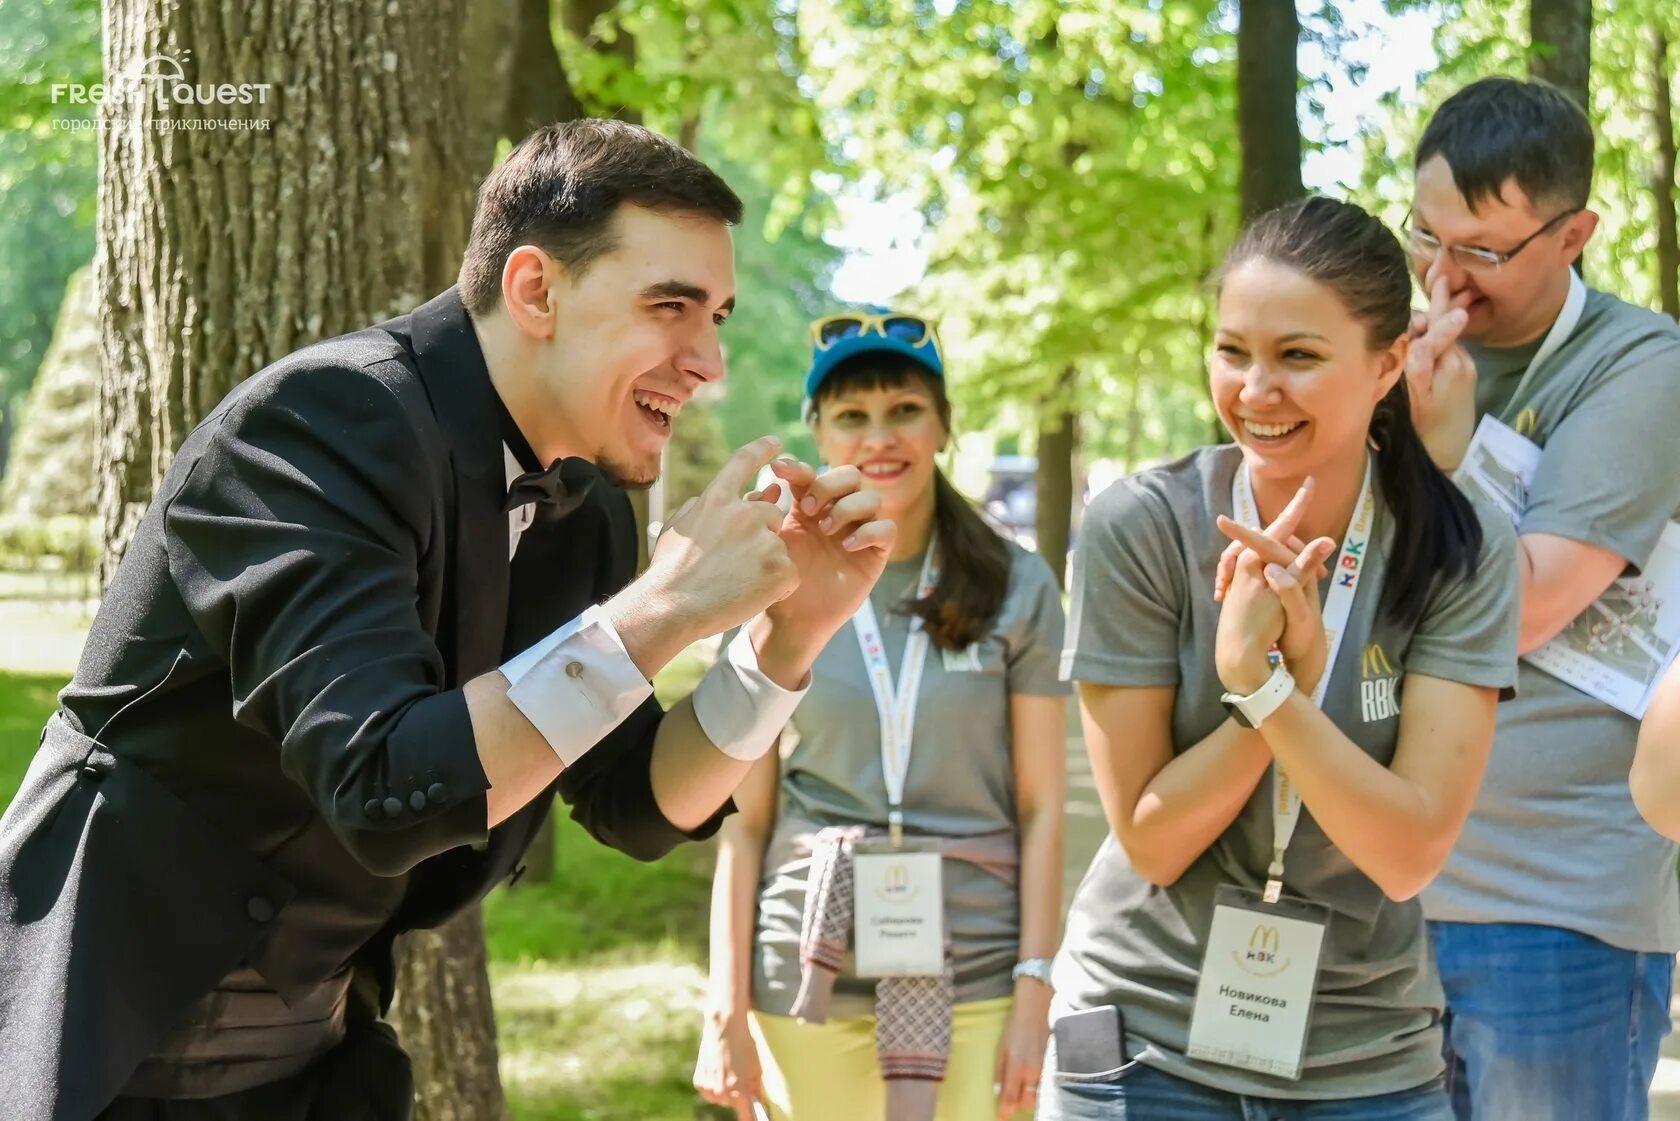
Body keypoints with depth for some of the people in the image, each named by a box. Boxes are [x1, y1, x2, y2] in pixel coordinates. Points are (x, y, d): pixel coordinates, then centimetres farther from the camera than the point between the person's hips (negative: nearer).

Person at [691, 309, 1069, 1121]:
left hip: (974, 977, -1)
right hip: (809, 984, 1)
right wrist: (726, 1009, -1)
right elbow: (745, 820, 4)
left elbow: (1041, 808, 1)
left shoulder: (1018, 589, 2)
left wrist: (1034, 992, -6)